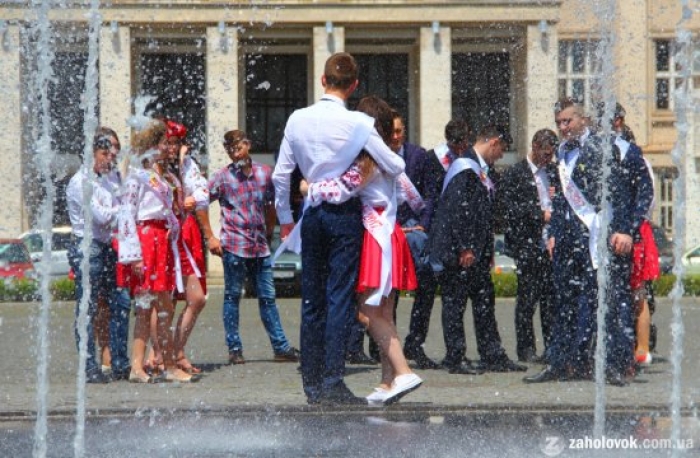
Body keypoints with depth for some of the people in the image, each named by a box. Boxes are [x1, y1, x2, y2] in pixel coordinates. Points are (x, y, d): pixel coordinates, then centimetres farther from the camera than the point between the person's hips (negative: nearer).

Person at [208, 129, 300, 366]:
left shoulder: (265, 173, 7)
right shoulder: (223, 177, -2)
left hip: (260, 246, 3)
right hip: (234, 246, -3)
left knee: (268, 297, 7)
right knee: (232, 296, 3)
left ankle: (281, 346, 11)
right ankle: (234, 349, 8)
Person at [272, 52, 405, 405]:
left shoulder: (298, 119, 1)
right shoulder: (358, 124, -11)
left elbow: (281, 174, 6)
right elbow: (395, 167, -5)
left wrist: (284, 217, 17)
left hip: (312, 214, 4)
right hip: (345, 214, -4)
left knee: (312, 299, 9)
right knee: (340, 299, -4)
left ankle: (311, 383, 12)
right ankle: (332, 384, -9)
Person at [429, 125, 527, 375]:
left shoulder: (482, 171, 17)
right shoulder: (465, 169, -13)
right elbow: (456, 210, -20)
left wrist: (487, 251, 16)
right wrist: (464, 249, -20)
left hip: (476, 252, 10)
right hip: (459, 253, -10)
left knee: (485, 302, 10)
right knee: (455, 303, -3)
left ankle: (493, 356, 13)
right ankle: (455, 359, 0)